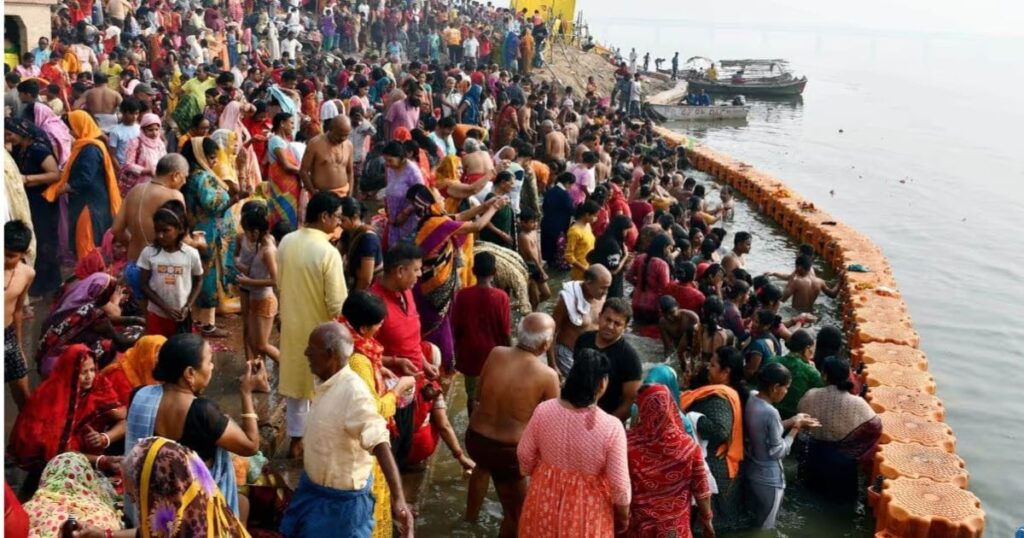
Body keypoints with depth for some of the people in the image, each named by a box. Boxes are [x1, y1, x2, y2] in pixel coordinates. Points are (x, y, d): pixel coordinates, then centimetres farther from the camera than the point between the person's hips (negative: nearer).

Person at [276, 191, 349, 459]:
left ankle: (296, 440, 30)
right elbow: (336, 304, -21)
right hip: (319, 329, -6)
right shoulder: (328, 252, -24)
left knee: (295, 380, 18)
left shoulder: (286, 242, -3)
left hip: (292, 324, 6)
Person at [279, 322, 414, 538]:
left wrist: (398, 499, -48)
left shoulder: (353, 392, -29)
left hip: (341, 498, -9)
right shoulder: (329, 384, -1)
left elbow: (380, 445, -38)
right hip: (314, 487, 9)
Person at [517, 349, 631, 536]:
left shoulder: (544, 411, -18)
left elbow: (524, 456, -3)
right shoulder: (611, 427, -27)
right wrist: (623, 516, 0)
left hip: (545, 498, 3)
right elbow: (619, 485, -19)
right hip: (586, 510, -3)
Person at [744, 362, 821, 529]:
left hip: (752, 472, 8)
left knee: (756, 522, 24)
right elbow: (778, 451, -22)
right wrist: (796, 428, -12)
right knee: (766, 527, 10)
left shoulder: (751, 401, -4)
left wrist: (792, 420, 5)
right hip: (769, 479, -8)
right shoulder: (770, 412, -30)